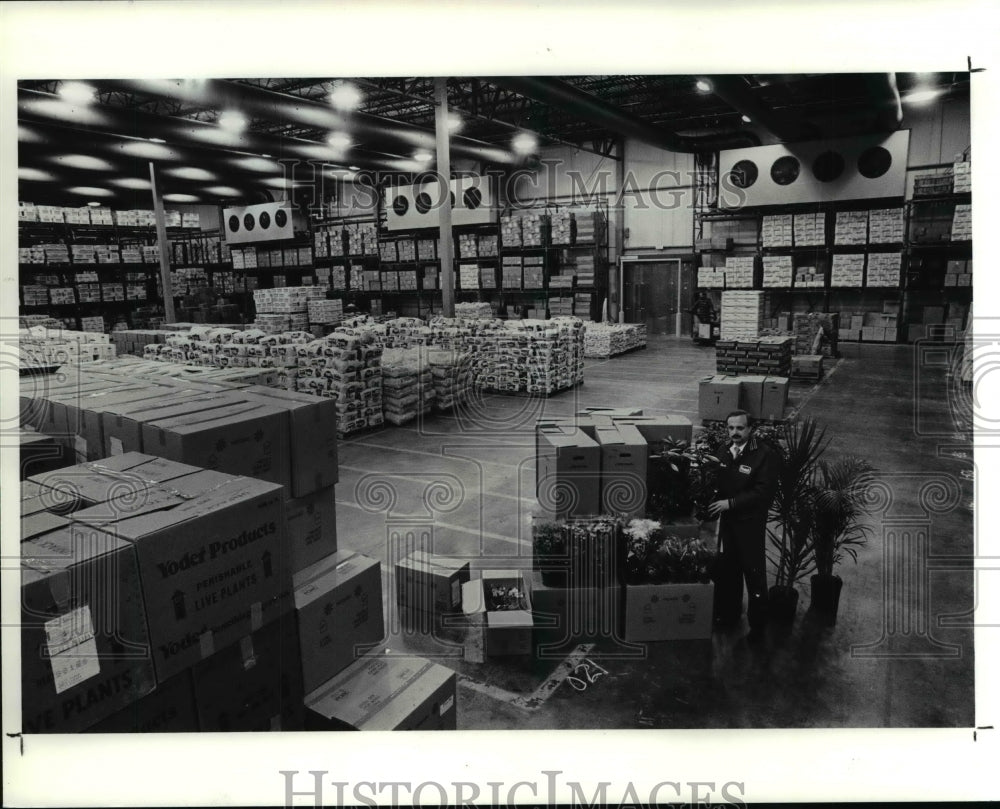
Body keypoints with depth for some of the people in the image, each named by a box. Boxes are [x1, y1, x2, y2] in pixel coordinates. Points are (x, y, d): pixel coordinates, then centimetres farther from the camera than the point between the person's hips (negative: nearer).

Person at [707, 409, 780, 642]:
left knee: (754, 573, 4)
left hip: (750, 523, -5)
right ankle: (729, 613, 36)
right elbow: (716, 480, 10)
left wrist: (731, 503, -22)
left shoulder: (765, 455, -16)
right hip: (726, 520, 6)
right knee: (726, 569, 17)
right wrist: (715, 504, -5)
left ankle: (757, 625, 20)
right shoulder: (723, 450, 2)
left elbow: (764, 492, -20)